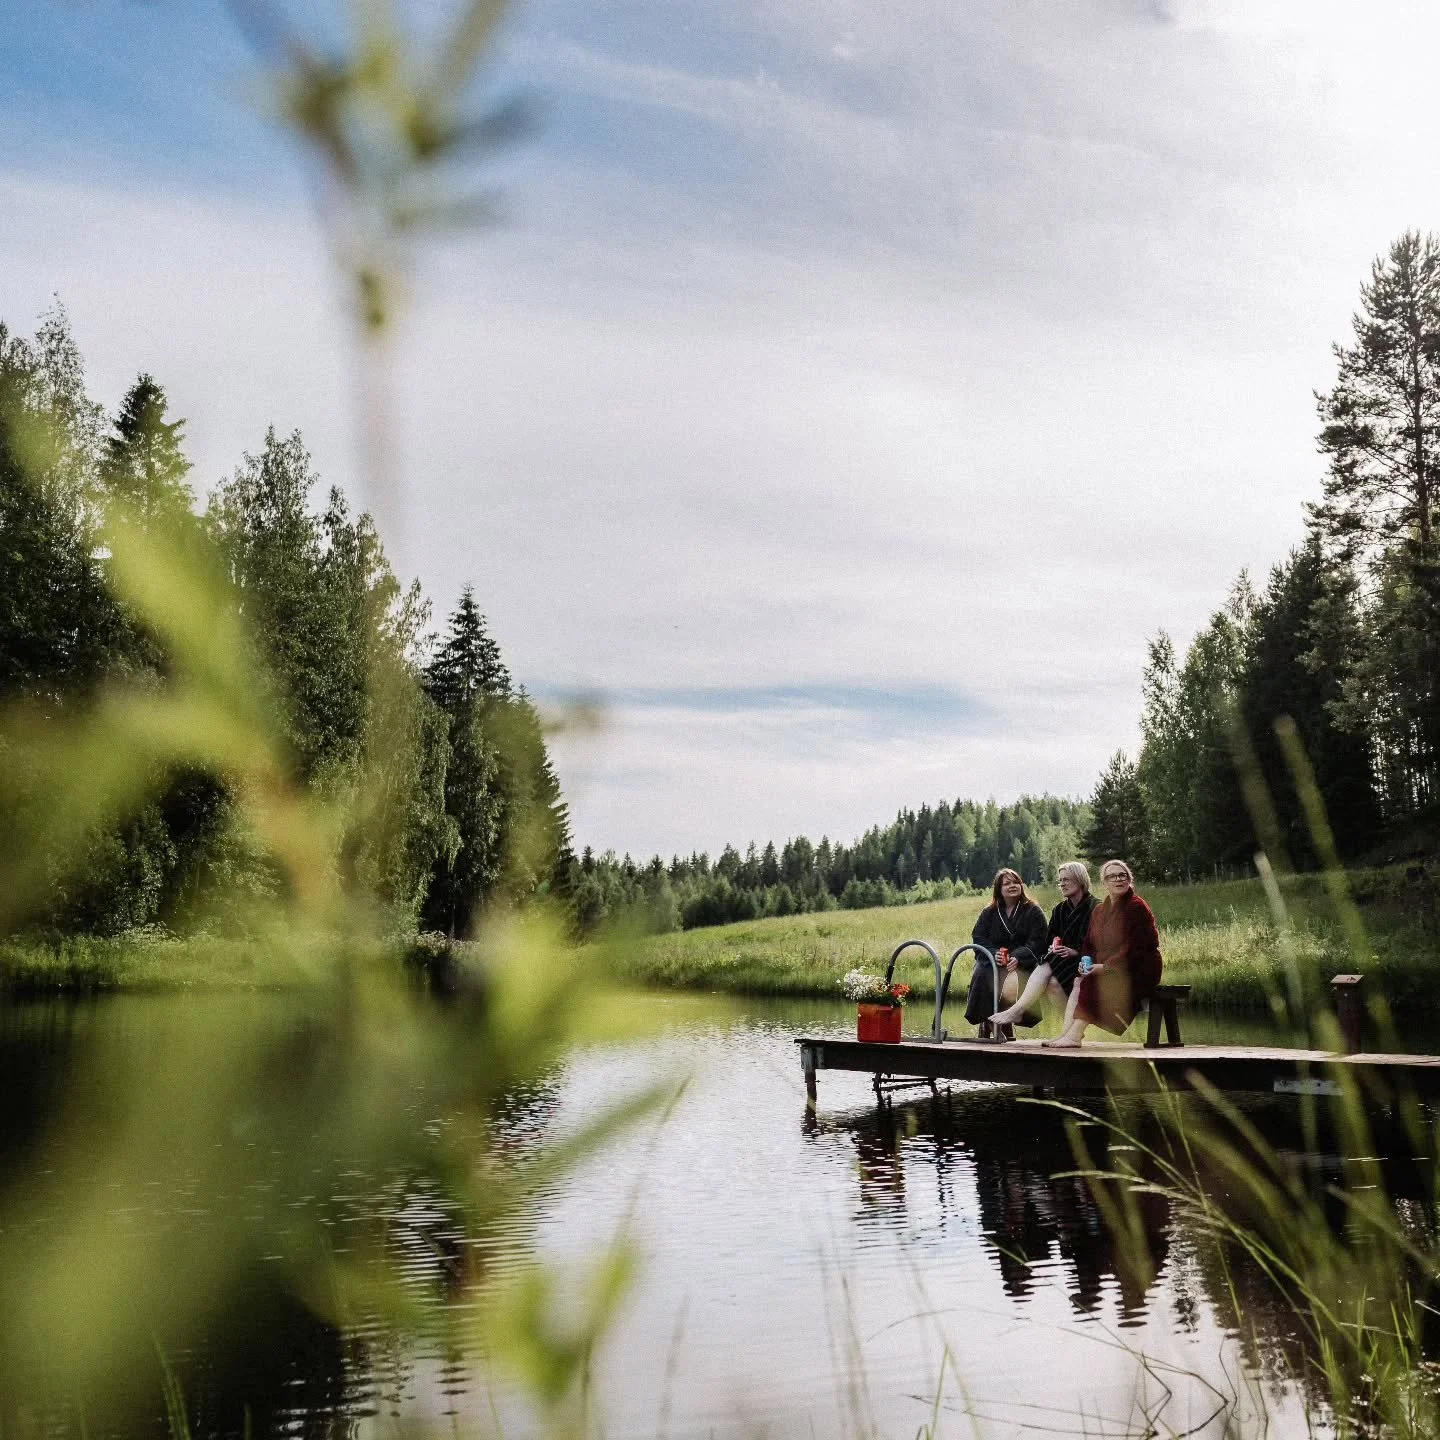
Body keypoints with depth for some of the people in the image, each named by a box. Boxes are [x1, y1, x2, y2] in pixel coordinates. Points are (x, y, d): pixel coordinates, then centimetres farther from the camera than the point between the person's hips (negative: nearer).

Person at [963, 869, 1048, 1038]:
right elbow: (978, 938, 6)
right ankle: (986, 1024, -23)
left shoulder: (1033, 912, 9)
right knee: (981, 976, -31)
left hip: (1022, 964, -2)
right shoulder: (989, 913, 18)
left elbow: (1037, 942, -3)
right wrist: (994, 954, -15)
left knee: (1011, 981, -35)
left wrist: (1018, 957, -21)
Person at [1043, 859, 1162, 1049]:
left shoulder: (1136, 907, -10)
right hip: (1106, 969, 7)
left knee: (1094, 981, -27)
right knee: (1078, 980, -14)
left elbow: (1134, 948, -18)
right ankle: (1067, 1033, -24)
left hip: (1139, 970, -7)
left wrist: (1106, 966, -22)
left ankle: (1074, 1035, -30)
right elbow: (1091, 944, 12)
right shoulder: (1100, 910, 14)